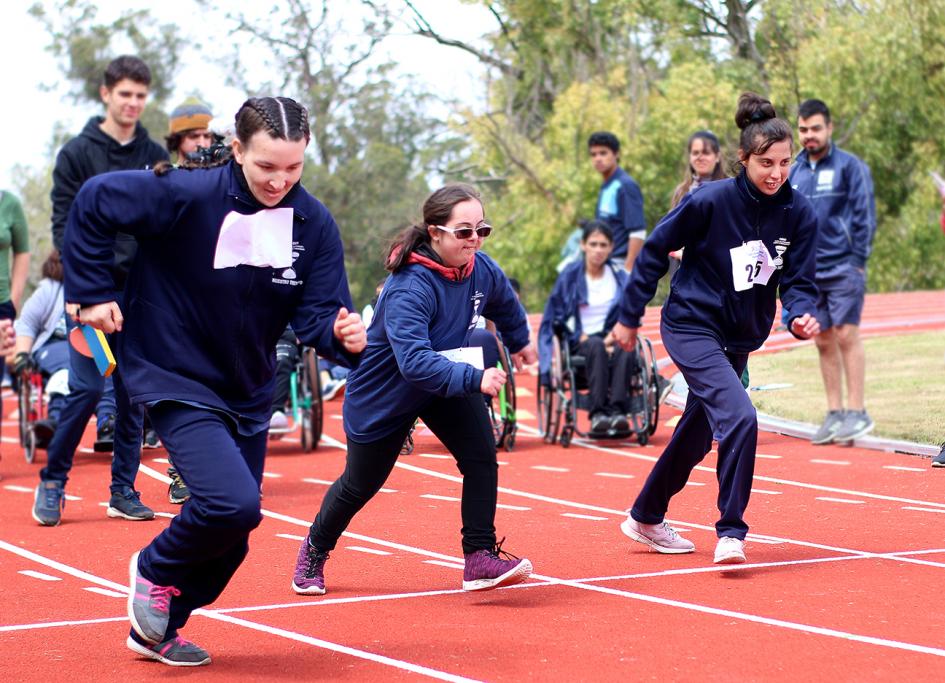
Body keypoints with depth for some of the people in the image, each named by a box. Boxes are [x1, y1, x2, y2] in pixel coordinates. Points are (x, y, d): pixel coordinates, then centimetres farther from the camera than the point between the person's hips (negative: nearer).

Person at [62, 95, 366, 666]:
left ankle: (156, 629, 33)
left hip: (249, 394, 6)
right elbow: (94, 202, -13)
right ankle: (156, 572, 7)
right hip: (178, 381, -6)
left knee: (231, 534, 11)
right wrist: (92, 293, -12)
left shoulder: (314, 223, -8)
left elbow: (317, 314, -7)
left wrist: (342, 335, -30)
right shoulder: (188, 195, -21)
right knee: (234, 503, -24)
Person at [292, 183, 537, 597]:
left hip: (448, 381, 5)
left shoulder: (483, 271, -16)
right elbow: (414, 361, -49)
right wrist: (473, 378, -58)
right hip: (383, 393, -5)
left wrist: (518, 342, 28)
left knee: (481, 454, -19)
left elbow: (506, 306, 10)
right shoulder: (409, 288, -38)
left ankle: (481, 559, -14)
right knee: (360, 484, 12)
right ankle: (315, 550, 40)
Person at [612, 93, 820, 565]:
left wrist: (802, 315, -26)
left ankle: (646, 519, 38)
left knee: (698, 434, 18)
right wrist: (629, 316, -3)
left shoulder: (798, 215, -7)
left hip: (740, 339, 6)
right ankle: (731, 533, -16)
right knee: (739, 418, -25)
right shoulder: (710, 201, -18)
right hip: (692, 326, -6)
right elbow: (654, 251, -7)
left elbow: (799, 281, -3)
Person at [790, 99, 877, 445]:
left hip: (843, 269, -5)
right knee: (823, 341, 7)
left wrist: (857, 260, -10)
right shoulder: (793, 173, 11)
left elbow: (864, 217, -4)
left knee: (846, 335, -8)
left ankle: (856, 412, -4)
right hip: (808, 273, 5)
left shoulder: (850, 166, -2)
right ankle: (834, 413, 12)